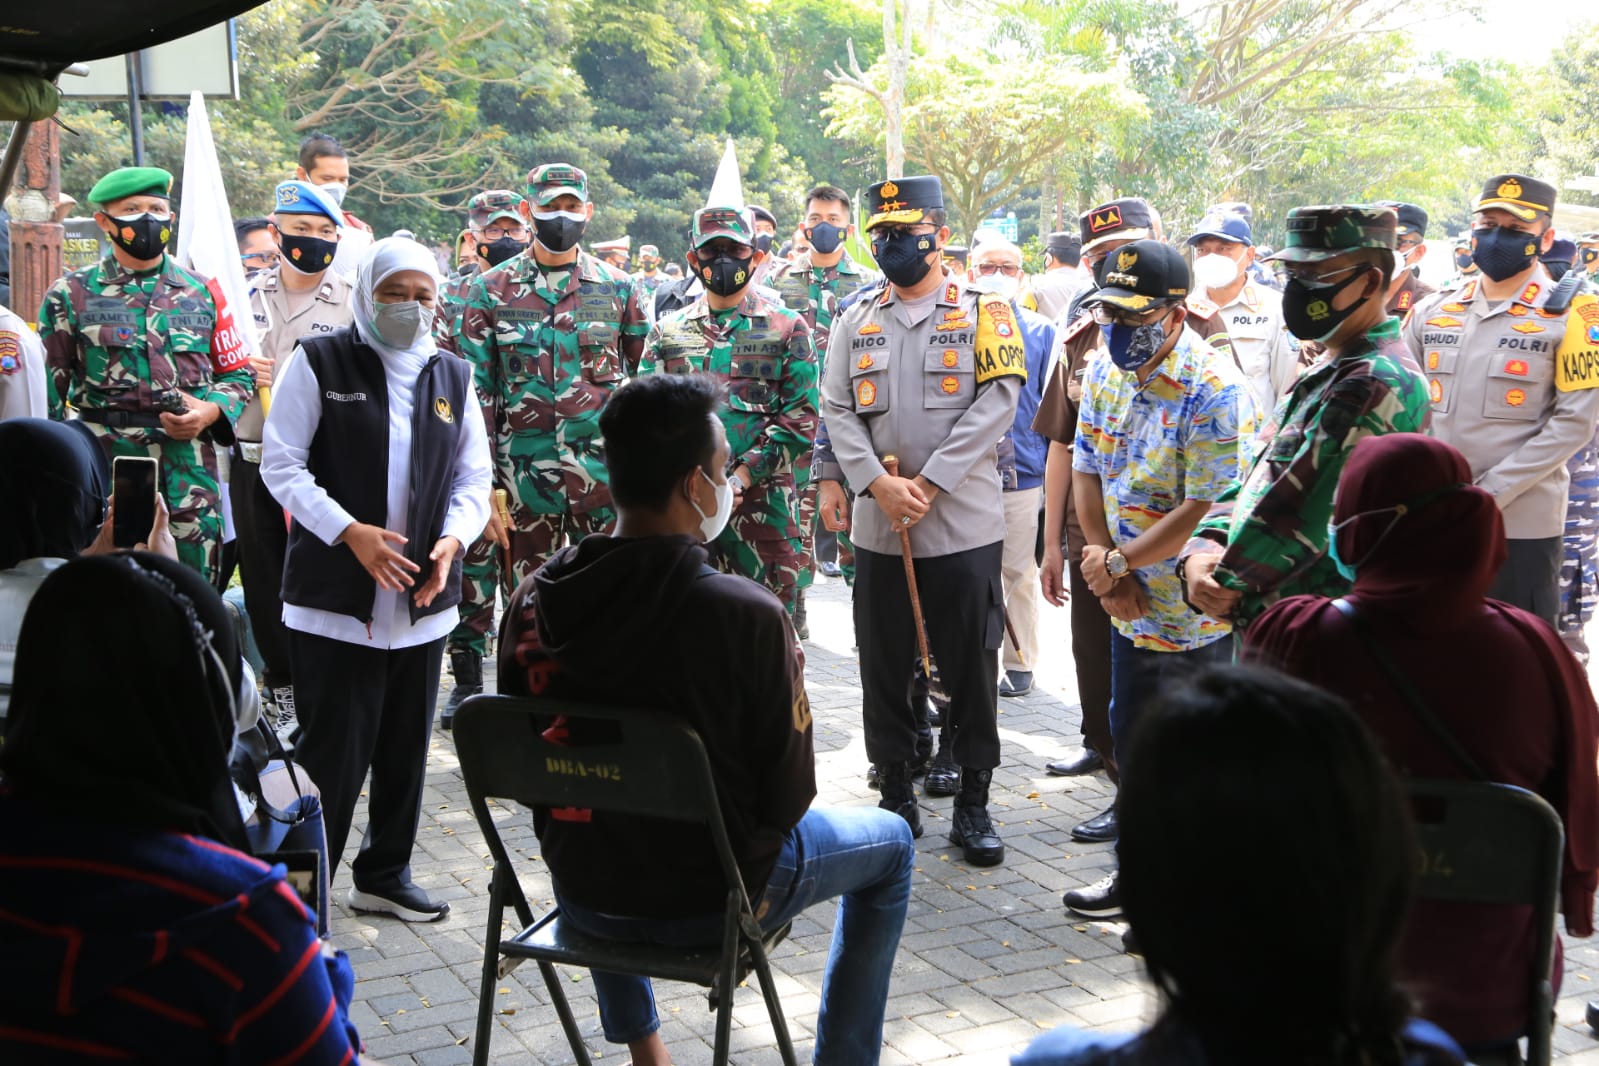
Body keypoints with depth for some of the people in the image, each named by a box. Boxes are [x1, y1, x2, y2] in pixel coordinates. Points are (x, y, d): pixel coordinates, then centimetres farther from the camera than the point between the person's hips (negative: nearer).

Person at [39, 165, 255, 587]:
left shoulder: (202, 294, 12)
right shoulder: (71, 296, 6)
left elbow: (239, 373, 16)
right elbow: (46, 393, 6)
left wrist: (212, 410, -4)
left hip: (192, 470, 2)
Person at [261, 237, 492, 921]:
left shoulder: (453, 377, 12)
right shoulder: (319, 363, -2)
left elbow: (473, 477, 12)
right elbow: (282, 465, -6)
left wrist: (452, 539, -8)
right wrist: (350, 532, -18)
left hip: (423, 601, 5)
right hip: (335, 599, -5)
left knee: (406, 749, 13)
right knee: (333, 751, -4)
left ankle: (384, 875, 29)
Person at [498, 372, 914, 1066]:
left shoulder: (534, 601, -12)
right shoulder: (749, 616, -27)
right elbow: (788, 797, -17)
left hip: (580, 896, 5)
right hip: (707, 903, -4)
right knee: (890, 842, 22)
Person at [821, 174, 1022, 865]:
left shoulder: (984, 314, 2)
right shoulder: (854, 323, 12)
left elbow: (997, 401, -8)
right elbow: (838, 410, 4)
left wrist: (928, 484, -15)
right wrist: (880, 485, -13)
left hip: (965, 527, -3)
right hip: (877, 527, 3)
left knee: (971, 670, 2)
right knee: (884, 670, 9)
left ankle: (973, 805, 13)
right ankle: (896, 796, 22)